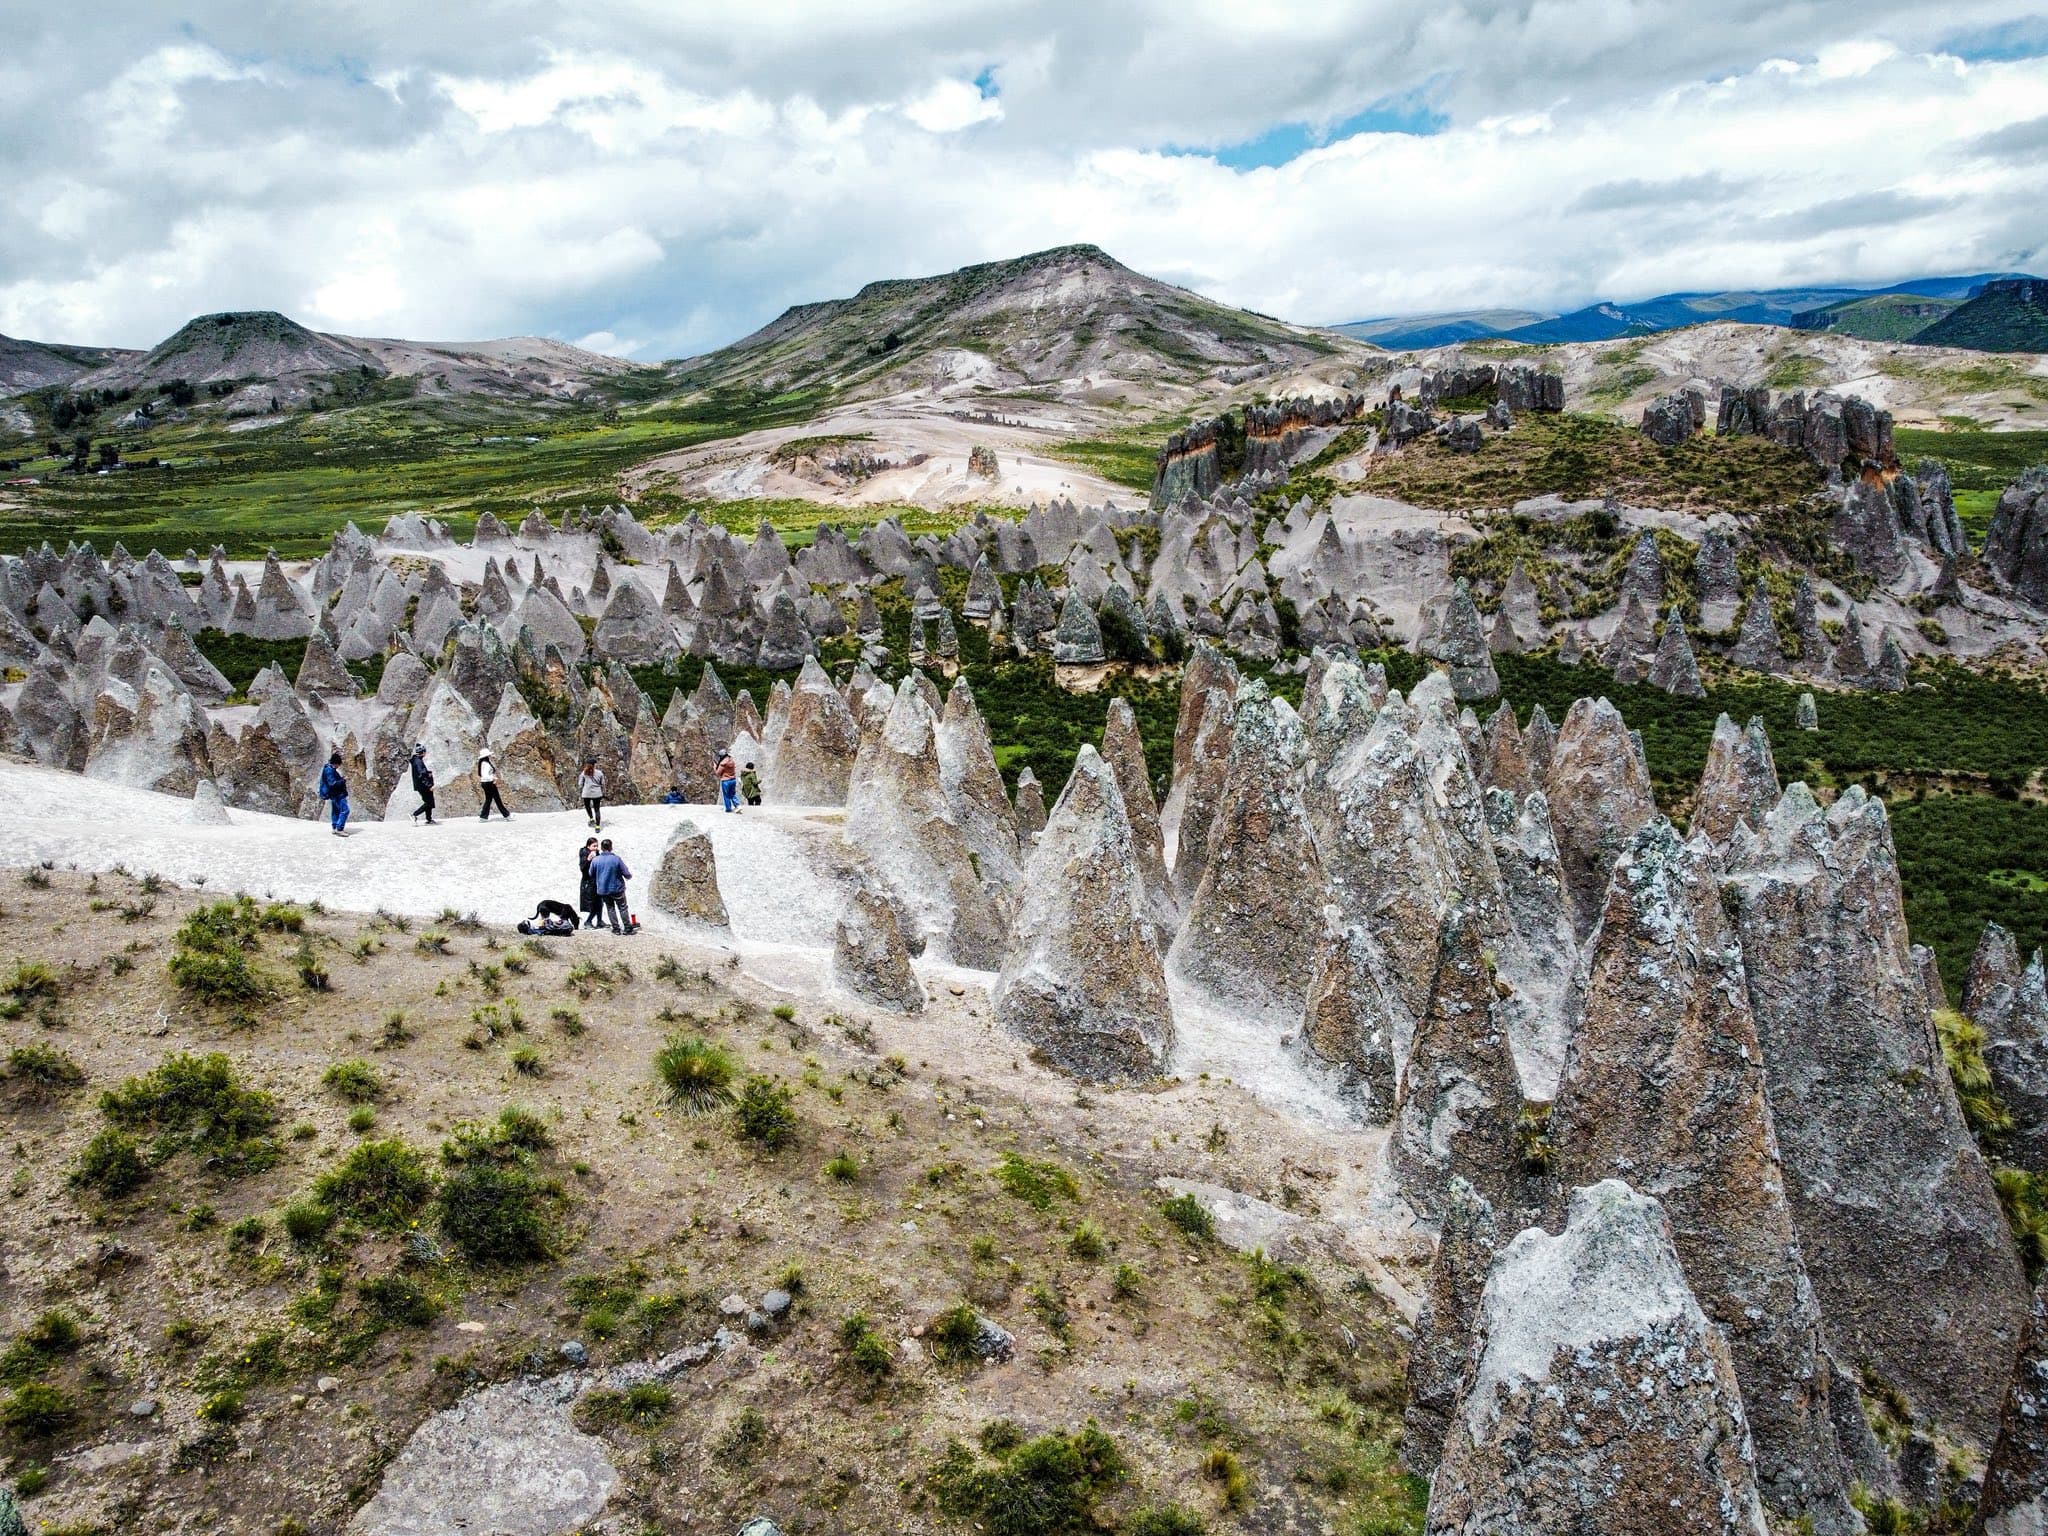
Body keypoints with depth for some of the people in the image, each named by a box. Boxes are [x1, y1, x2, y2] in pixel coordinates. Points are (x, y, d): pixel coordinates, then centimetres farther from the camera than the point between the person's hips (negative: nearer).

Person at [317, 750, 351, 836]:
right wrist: (343, 781, -20)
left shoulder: (331, 769, 11)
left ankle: (335, 828, 27)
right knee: (344, 810, -12)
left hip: (335, 794, 11)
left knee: (336, 810, 18)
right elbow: (332, 783, -27)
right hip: (338, 794, -11)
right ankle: (339, 829, -13)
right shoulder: (329, 770, -21)